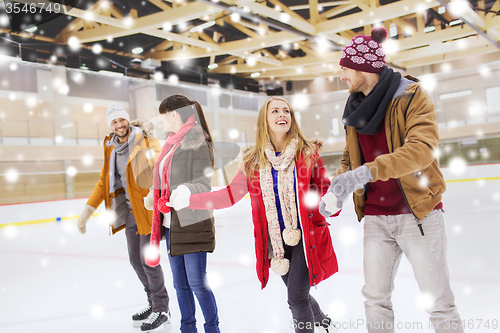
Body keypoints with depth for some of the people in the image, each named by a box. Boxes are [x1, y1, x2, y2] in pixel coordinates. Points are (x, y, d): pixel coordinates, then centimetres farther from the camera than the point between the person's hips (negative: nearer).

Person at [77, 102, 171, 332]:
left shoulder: (146, 140, -12)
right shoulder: (111, 148, 9)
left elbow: (157, 165, -29)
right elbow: (105, 181, 16)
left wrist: (143, 143, -44)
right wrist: (88, 209, 13)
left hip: (149, 208, -7)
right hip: (130, 212, 7)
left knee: (148, 260, -4)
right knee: (135, 261, 13)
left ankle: (162, 311, 13)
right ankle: (153, 303, 32)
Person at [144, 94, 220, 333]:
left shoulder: (196, 141, -11)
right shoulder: (172, 143, 14)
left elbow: (203, 183, -19)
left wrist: (186, 190, -37)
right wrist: (154, 196, 33)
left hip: (192, 223, -8)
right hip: (172, 224, 8)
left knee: (197, 283, -2)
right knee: (180, 284, 14)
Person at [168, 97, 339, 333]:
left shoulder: (308, 152, -5)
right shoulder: (253, 161, 0)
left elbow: (324, 187, 4)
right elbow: (230, 195, -2)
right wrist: (189, 200, -8)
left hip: (305, 237, -3)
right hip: (276, 240, 3)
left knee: (296, 298, -9)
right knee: (298, 298, 16)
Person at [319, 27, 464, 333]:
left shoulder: (412, 96, -10)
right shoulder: (355, 108, 10)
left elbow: (422, 149, -25)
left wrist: (365, 172, -35)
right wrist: (335, 190, -1)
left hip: (418, 214, -5)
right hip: (375, 218, 6)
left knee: (438, 301, 3)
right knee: (375, 298, 13)